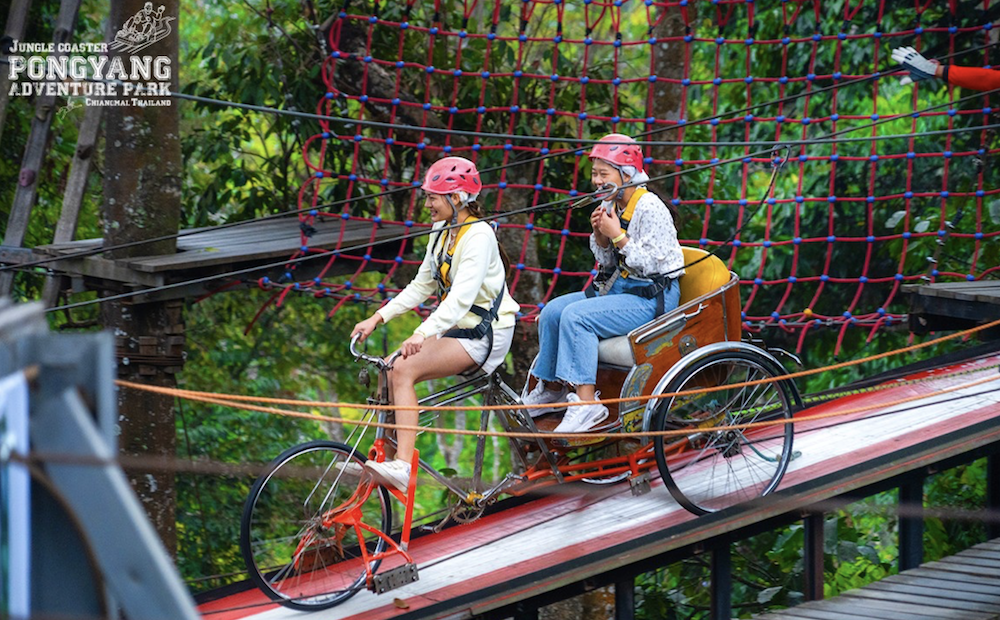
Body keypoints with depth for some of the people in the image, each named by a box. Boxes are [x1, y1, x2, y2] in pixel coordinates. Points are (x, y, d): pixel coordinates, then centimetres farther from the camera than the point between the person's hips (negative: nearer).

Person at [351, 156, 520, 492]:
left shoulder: (478, 236, -17)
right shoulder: (441, 233, 11)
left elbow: (463, 295, -29)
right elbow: (421, 286, 16)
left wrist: (423, 334, -41)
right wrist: (378, 318, 4)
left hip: (484, 334, -9)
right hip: (454, 328, 9)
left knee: (404, 369, -25)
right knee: (390, 368, -9)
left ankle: (402, 467, -32)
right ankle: (388, 458, -5)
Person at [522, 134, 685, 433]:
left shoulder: (650, 209, -17)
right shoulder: (610, 206, 8)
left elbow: (652, 263, -22)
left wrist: (618, 235, -19)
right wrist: (600, 235, -4)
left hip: (653, 296, -9)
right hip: (619, 286, 9)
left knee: (576, 316, -26)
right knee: (553, 311, -1)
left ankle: (586, 402, -28)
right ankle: (552, 388, 12)